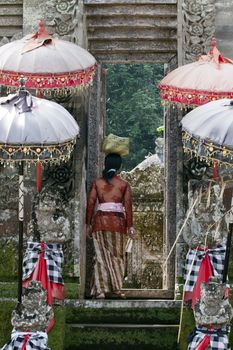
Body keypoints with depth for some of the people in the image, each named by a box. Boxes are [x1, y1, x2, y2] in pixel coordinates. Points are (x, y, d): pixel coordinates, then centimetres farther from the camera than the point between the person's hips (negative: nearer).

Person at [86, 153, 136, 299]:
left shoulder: (97, 183, 6)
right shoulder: (124, 184, 3)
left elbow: (90, 203, 3)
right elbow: (128, 205, -4)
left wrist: (89, 224, 9)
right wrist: (130, 226, -1)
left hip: (100, 220, 1)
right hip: (117, 221, -1)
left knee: (101, 255, 4)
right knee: (117, 255, 11)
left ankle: (100, 290, -2)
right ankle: (116, 288, 11)